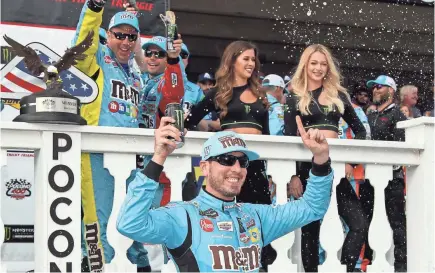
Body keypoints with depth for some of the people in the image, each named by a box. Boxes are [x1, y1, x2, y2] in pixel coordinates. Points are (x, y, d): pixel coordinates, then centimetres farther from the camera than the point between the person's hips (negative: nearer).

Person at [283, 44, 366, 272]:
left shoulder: (339, 94, 13)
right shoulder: (295, 97, 6)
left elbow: (360, 131, 15)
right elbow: (288, 138, 0)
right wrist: (293, 175, -8)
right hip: (307, 164, -2)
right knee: (310, 225, 2)